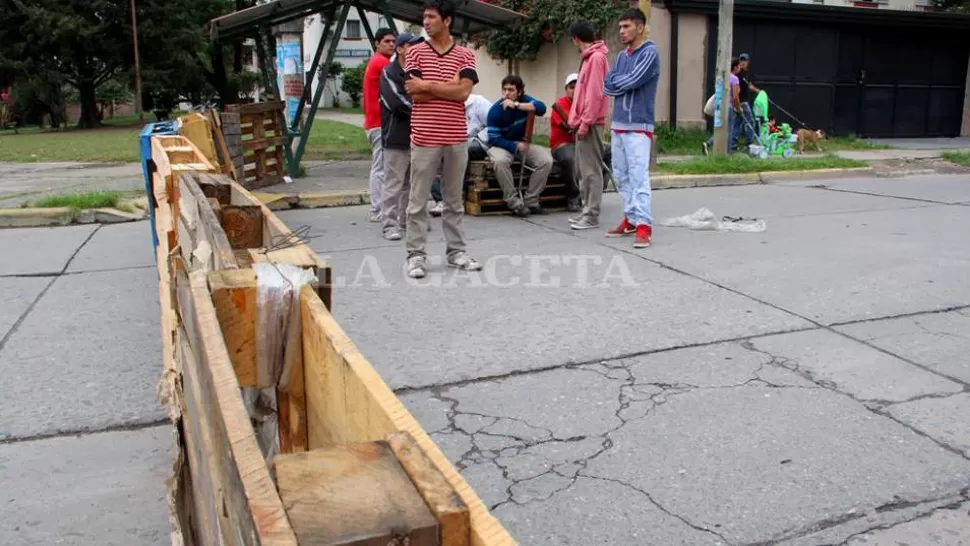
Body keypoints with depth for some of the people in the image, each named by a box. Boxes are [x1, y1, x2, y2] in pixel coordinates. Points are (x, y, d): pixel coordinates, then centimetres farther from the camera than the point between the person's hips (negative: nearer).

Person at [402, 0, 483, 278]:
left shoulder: (465, 55, 6)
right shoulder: (416, 52, 3)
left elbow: (464, 92, -9)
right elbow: (414, 94, -8)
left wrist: (427, 84, -9)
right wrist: (449, 85, -7)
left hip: (456, 138, 2)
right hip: (424, 138, -1)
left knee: (454, 200, 11)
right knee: (418, 200, 2)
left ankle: (456, 251, 21)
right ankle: (416, 254, 9)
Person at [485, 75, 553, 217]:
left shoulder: (524, 100, -5)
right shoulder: (495, 109, -15)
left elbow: (541, 108, -25)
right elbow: (494, 138, -17)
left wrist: (516, 105, -33)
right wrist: (515, 146, -26)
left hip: (522, 143, 4)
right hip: (502, 145, -4)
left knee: (546, 160, -20)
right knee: (500, 161, -38)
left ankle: (530, 201, -12)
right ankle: (514, 202, -26)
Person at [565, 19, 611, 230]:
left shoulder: (596, 57, -12)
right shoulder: (589, 58, 18)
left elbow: (595, 94, -19)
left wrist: (585, 123, -20)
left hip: (590, 124, -10)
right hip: (584, 123, 10)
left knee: (591, 171, -7)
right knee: (582, 171, 13)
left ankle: (592, 215, -4)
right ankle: (587, 211, 19)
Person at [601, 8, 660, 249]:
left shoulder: (650, 52, -6)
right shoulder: (621, 56, 16)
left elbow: (633, 80, -17)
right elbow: (607, 86, 8)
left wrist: (617, 81, 1)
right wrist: (623, 83, -7)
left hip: (639, 126, -8)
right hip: (618, 124, 8)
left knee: (639, 177, -12)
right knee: (621, 177, 10)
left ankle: (644, 225, -14)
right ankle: (631, 218, 20)